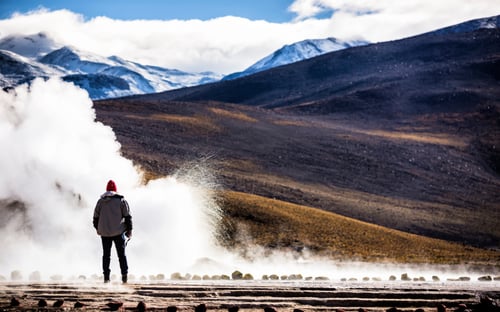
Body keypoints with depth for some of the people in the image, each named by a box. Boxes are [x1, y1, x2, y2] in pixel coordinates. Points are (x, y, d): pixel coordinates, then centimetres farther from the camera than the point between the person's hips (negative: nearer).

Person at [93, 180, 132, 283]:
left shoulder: (100, 201, 6)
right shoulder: (121, 200, -1)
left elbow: (96, 216, 12)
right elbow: (127, 216, -3)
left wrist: (97, 228, 26)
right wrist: (129, 230, 4)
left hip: (104, 233, 2)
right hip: (118, 232, -2)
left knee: (106, 255, 8)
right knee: (121, 254, 4)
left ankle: (106, 277, 3)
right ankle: (124, 275, -3)